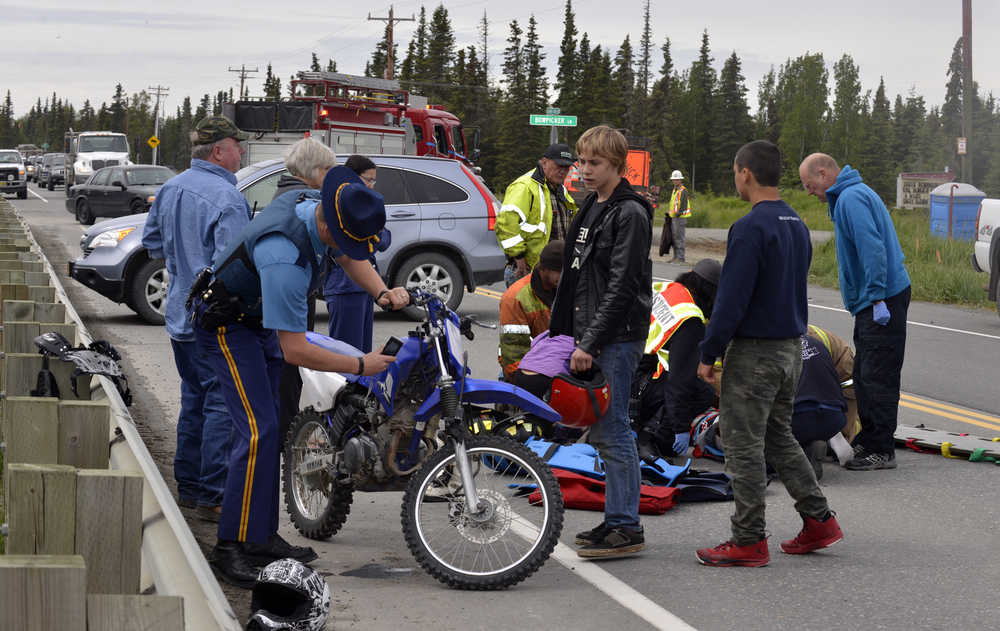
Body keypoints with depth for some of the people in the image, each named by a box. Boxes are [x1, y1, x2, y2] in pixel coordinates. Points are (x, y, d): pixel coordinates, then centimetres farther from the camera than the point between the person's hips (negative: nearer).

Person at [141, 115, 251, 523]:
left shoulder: (171, 189, 9)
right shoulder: (226, 198, -18)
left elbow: (152, 241, 21)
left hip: (179, 317, 9)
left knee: (194, 400, 18)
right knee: (221, 405, -5)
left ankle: (188, 486, 24)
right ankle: (213, 496, -6)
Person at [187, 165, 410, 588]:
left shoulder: (319, 205, -11)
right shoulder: (285, 258, -38)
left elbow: (351, 259, 12)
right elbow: (295, 351, -34)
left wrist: (383, 292, -7)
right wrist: (360, 366, -23)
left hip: (258, 318, 10)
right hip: (227, 324, -10)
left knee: (268, 430, 9)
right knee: (259, 431, -18)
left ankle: (261, 537, 15)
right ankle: (230, 549, -15)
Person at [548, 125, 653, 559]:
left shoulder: (630, 214, -12)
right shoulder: (591, 209, 17)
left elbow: (622, 287, -18)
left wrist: (590, 343, -20)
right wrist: (562, 333, 17)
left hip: (617, 338, -9)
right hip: (589, 336, 9)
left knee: (613, 432, -8)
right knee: (601, 433, 12)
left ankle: (627, 528, -3)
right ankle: (615, 520, 19)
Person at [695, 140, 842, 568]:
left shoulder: (750, 228, -18)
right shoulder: (798, 226, 11)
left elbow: (732, 298, -20)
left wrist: (708, 353, -12)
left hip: (754, 352, -9)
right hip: (792, 348, 9)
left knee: (743, 445, -1)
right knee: (779, 438, 19)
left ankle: (749, 541, 3)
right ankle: (818, 520, 17)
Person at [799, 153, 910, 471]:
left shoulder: (851, 198, -15)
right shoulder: (849, 196, 18)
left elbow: (872, 248, -24)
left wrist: (877, 298, -26)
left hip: (883, 301, -11)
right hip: (871, 302, 11)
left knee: (877, 378, -7)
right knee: (865, 376, 15)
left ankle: (881, 450, -4)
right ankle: (868, 441, 23)